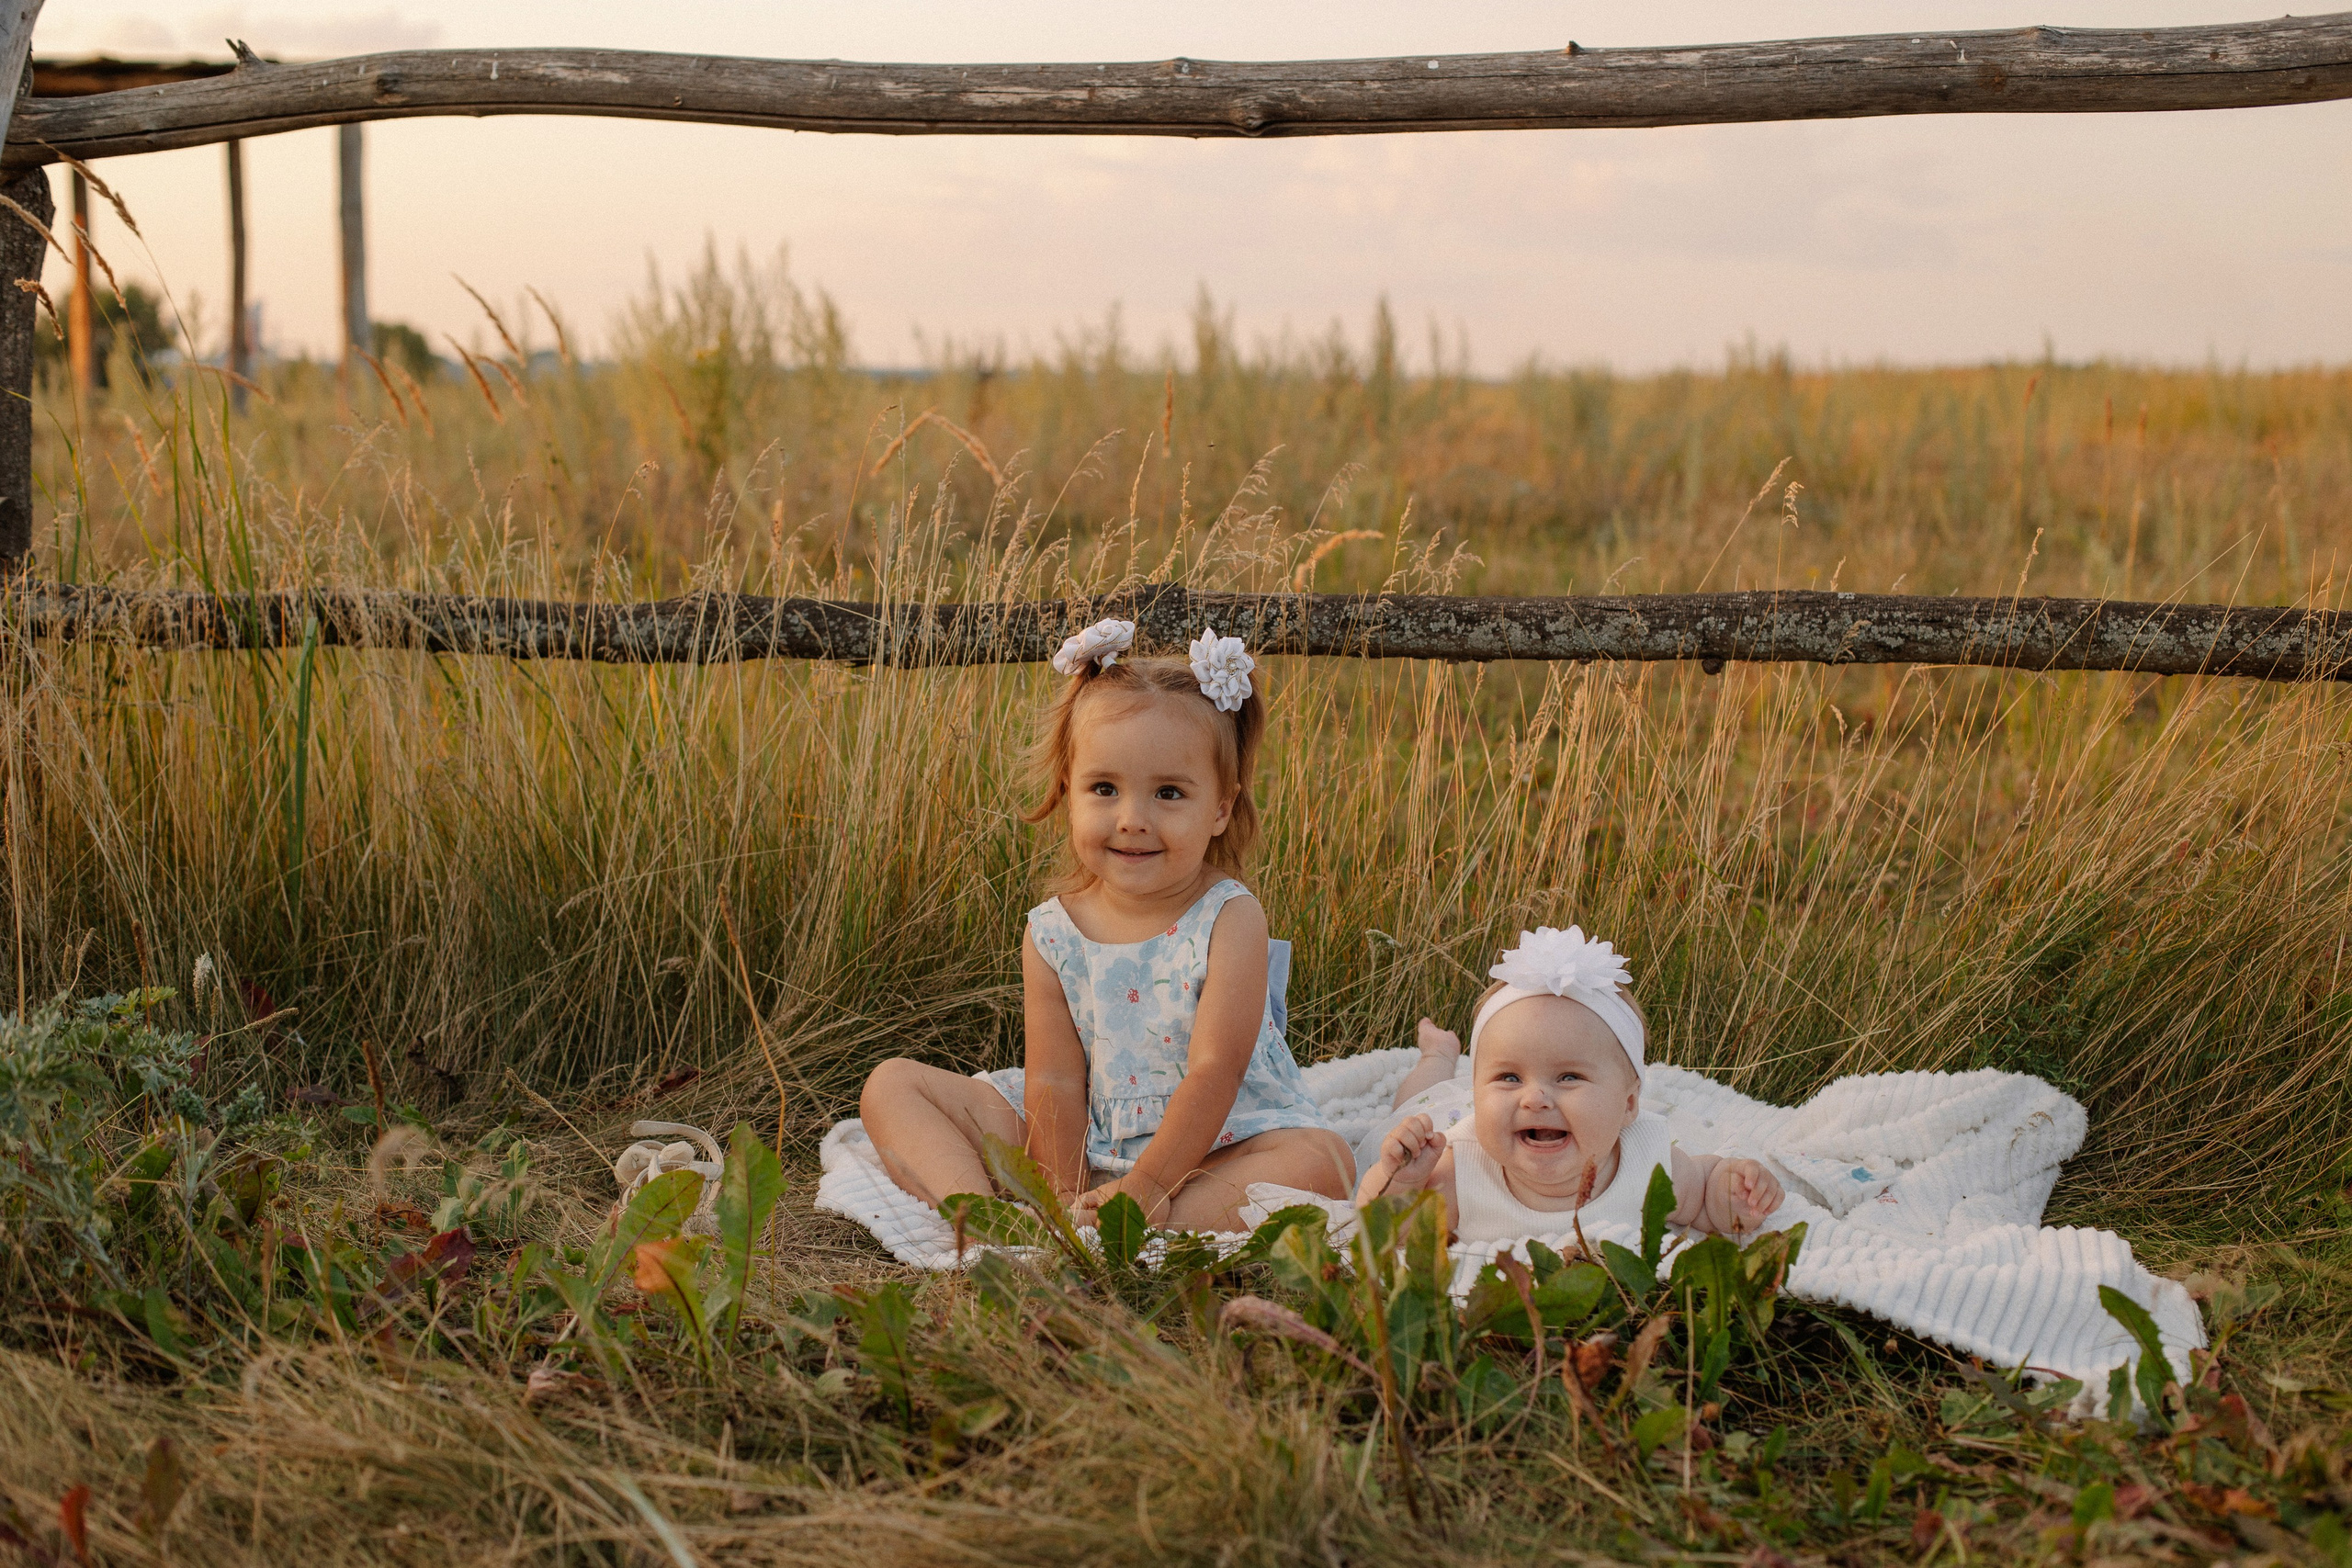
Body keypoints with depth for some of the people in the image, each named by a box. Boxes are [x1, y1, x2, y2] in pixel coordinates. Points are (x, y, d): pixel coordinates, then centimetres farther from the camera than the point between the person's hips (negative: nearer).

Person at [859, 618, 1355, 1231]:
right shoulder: (1053, 933, -5)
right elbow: (1056, 1080, -8)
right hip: (1085, 1140, 3)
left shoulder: (1229, 921, -14)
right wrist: (1065, 1200, -20)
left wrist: (1144, 1189, -27)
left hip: (1217, 1144, -3)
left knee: (1321, 1162, -34)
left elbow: (1215, 1071, -21)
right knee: (892, 1086, -3)